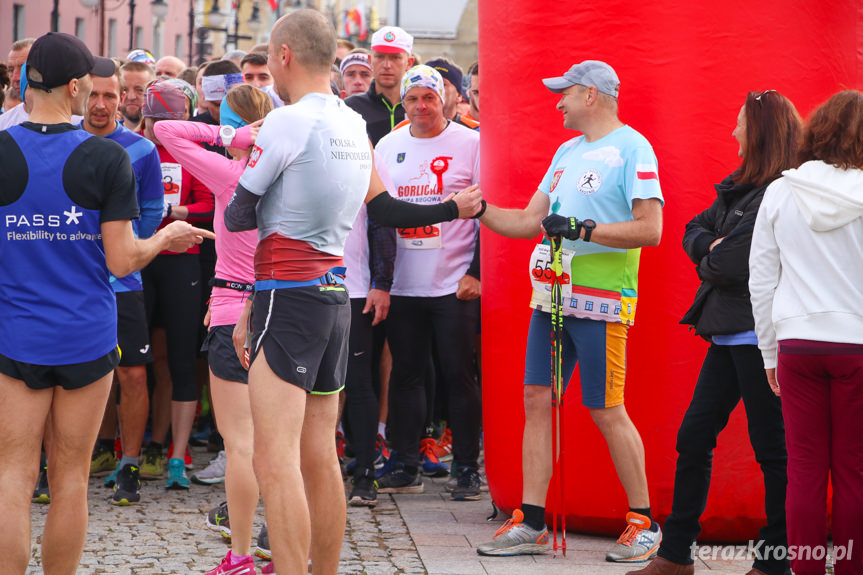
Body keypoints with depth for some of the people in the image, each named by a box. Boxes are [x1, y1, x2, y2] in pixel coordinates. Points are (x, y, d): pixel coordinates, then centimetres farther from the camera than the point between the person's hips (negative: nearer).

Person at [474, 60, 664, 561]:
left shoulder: (631, 148, -8)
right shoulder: (568, 151, 19)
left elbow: (650, 229, -17)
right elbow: (530, 222, 21)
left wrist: (584, 230, -19)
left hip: (601, 299, -8)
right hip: (553, 294, 8)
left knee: (607, 410, -4)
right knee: (537, 400, 5)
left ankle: (644, 522, 8)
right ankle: (531, 523, 9)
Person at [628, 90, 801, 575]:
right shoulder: (740, 188, 14)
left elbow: (734, 262, -21)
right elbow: (694, 230, 18)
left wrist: (710, 260, -1)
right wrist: (712, 248, -3)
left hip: (758, 335, -10)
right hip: (730, 334, 10)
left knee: (772, 447, -1)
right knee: (694, 437, 10)